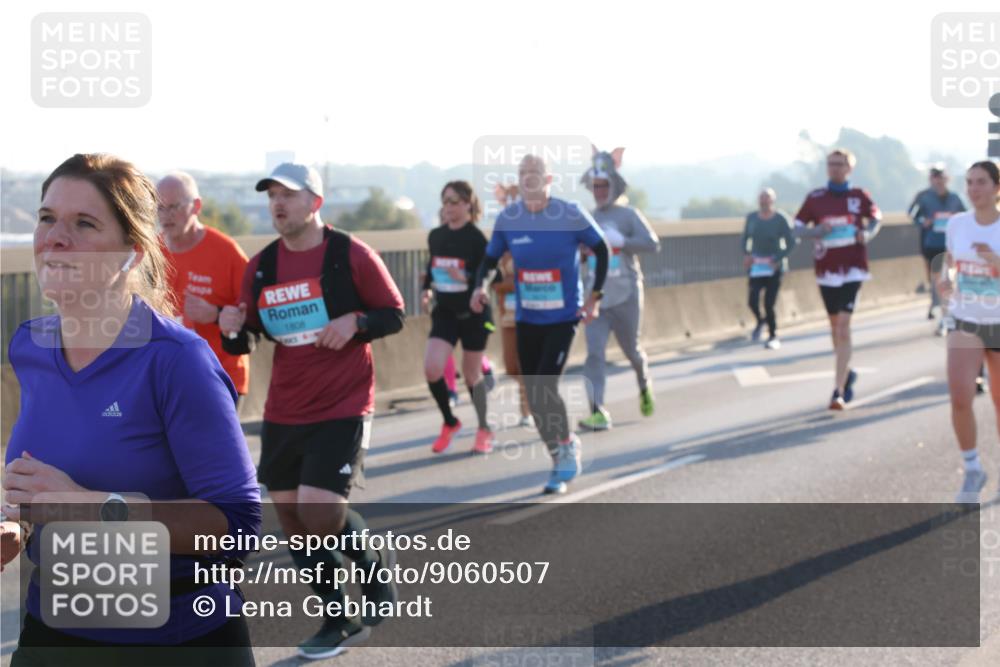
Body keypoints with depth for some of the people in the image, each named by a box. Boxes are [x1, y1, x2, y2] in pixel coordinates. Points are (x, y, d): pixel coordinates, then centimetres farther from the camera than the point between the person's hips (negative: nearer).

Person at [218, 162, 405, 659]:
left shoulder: (351, 254, -7)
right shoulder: (260, 266, 6)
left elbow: (395, 314, 0)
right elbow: (244, 343, 10)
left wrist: (355, 322, -19)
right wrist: (233, 330, -12)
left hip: (343, 408, -5)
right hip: (282, 413, 5)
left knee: (320, 512, -16)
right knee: (291, 516, 6)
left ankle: (376, 564, 16)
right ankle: (341, 623, 21)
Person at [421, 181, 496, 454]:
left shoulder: (476, 239, -13)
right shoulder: (435, 236, 4)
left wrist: (466, 279, -29)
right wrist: (426, 291, 2)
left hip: (473, 315, -4)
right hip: (444, 313, 4)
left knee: (472, 374, 6)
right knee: (432, 368, -11)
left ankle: (484, 430, 26)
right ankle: (449, 422, 12)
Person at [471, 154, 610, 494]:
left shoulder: (571, 215, -12)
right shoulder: (507, 219, -4)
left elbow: (602, 251, 1)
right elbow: (491, 259, 8)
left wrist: (594, 297, -4)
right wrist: (481, 286, -12)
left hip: (563, 317, -4)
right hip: (527, 320, 4)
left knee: (544, 388, -15)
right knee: (534, 396, 6)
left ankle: (567, 447, 11)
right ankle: (561, 460, 24)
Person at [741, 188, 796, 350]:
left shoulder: (780, 219, -8)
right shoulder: (752, 218, 3)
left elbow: (790, 243, -6)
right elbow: (744, 239, 15)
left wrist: (778, 259, -16)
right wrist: (746, 254, -3)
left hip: (774, 266, -3)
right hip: (756, 266, 3)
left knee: (769, 304, -9)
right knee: (753, 301, -12)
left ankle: (773, 337, 10)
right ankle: (760, 321, 22)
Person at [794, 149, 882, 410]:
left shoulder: (859, 196, 1)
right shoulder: (815, 198, 2)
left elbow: (876, 217, 15)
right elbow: (798, 228, 4)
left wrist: (868, 234, -6)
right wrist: (817, 231, -16)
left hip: (853, 268, -2)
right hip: (826, 269, 2)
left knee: (844, 325, -13)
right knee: (835, 325, 14)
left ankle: (839, 390, -15)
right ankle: (846, 373, 38)